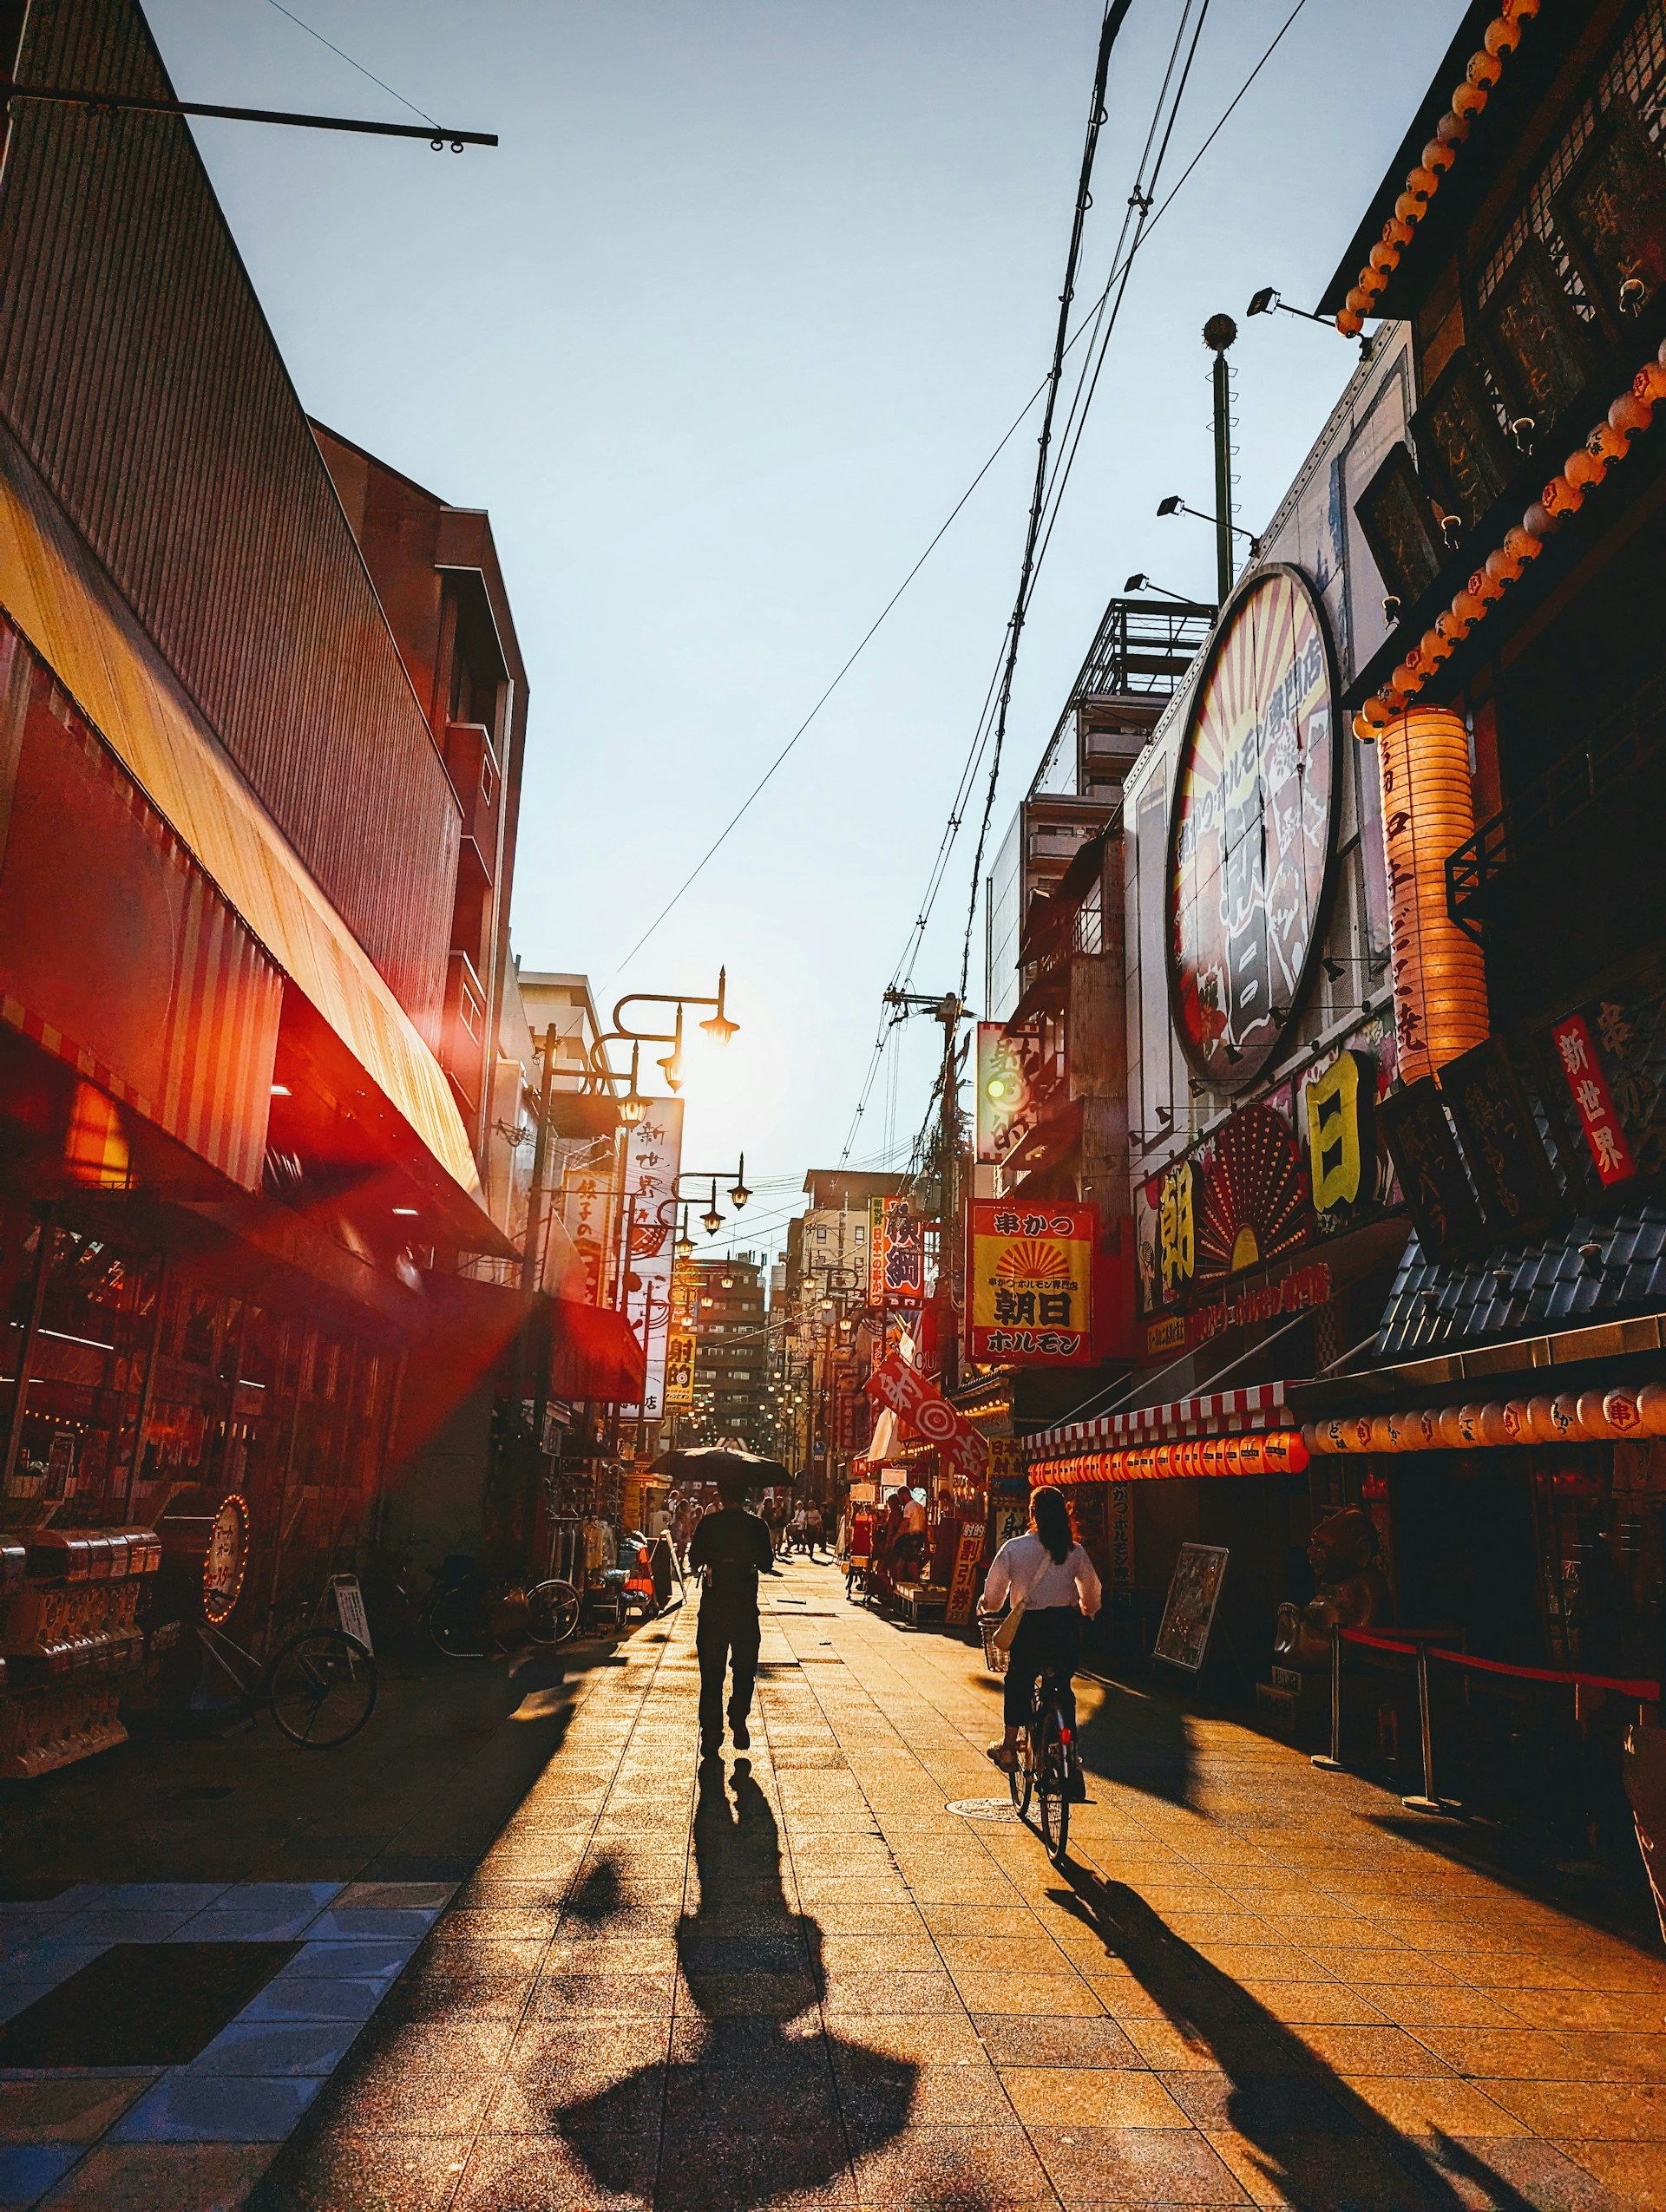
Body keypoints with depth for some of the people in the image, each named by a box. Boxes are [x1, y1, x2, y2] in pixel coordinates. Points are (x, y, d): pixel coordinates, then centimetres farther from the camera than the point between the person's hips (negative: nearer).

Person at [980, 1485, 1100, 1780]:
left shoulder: (1014, 1548, -9)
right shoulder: (1074, 1551, -3)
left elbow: (994, 1590, -3)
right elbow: (1091, 1587, 7)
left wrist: (986, 1607, 19)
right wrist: (1088, 1609, 29)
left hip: (1030, 1625, -2)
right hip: (1066, 1626, 2)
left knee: (1018, 1683, 16)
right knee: (1063, 1686, 18)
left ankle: (1008, 1747, 21)